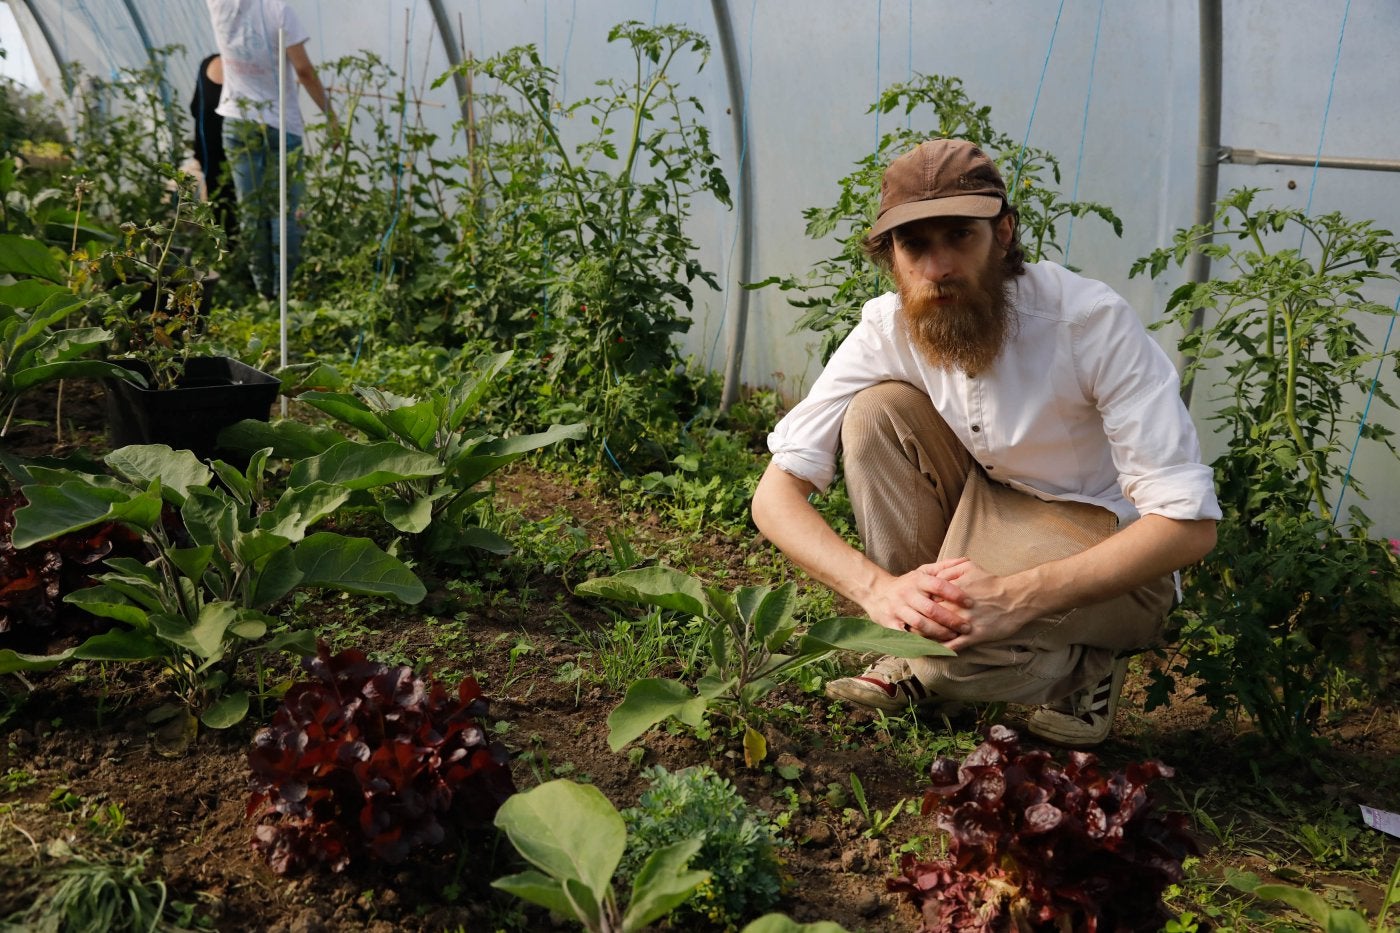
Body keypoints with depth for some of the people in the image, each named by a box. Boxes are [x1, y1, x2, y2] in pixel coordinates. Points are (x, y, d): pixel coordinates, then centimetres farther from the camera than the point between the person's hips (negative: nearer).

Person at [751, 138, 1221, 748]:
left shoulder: (1092, 321, -25)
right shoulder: (887, 329, -14)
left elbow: (1189, 522, -27)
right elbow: (776, 493, -17)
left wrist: (1017, 596, -39)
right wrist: (876, 587, -36)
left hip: (1107, 562, -5)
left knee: (949, 626, -33)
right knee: (879, 409, -19)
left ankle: (1075, 669, 0)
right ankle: (924, 648, -8)